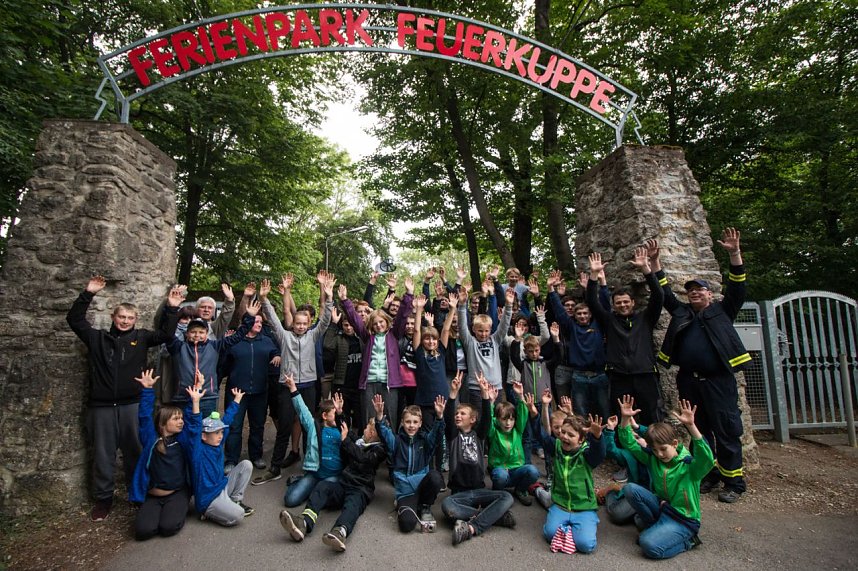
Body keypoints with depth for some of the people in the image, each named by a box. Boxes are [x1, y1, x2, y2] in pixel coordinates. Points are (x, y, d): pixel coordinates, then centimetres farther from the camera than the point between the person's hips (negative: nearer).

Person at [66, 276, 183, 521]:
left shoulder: (141, 337, 6)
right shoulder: (98, 337, 8)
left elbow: (165, 334, -3)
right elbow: (74, 319, 5)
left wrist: (172, 309, -14)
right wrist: (88, 294, -4)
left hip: (133, 404, 0)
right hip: (102, 406, 1)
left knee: (134, 451, 8)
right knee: (103, 454, 9)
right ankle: (103, 497, 23)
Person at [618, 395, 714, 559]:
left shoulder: (690, 465, -17)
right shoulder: (652, 458, -1)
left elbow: (707, 459, -39)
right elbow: (630, 444, -3)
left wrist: (691, 426, -52)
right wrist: (626, 419, -20)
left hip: (683, 519, -6)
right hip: (662, 507, 6)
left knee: (649, 545, -28)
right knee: (629, 488, -17)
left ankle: (687, 541, 2)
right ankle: (655, 526, 4)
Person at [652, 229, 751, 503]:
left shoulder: (721, 311, 7)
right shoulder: (681, 312, 15)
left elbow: (737, 288, -3)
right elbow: (665, 293, 14)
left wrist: (735, 253, -13)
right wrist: (655, 262, 7)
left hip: (718, 381, -4)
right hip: (689, 382, 4)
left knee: (727, 431, 0)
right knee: (700, 430, 11)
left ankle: (734, 482, 10)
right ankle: (710, 474, 22)